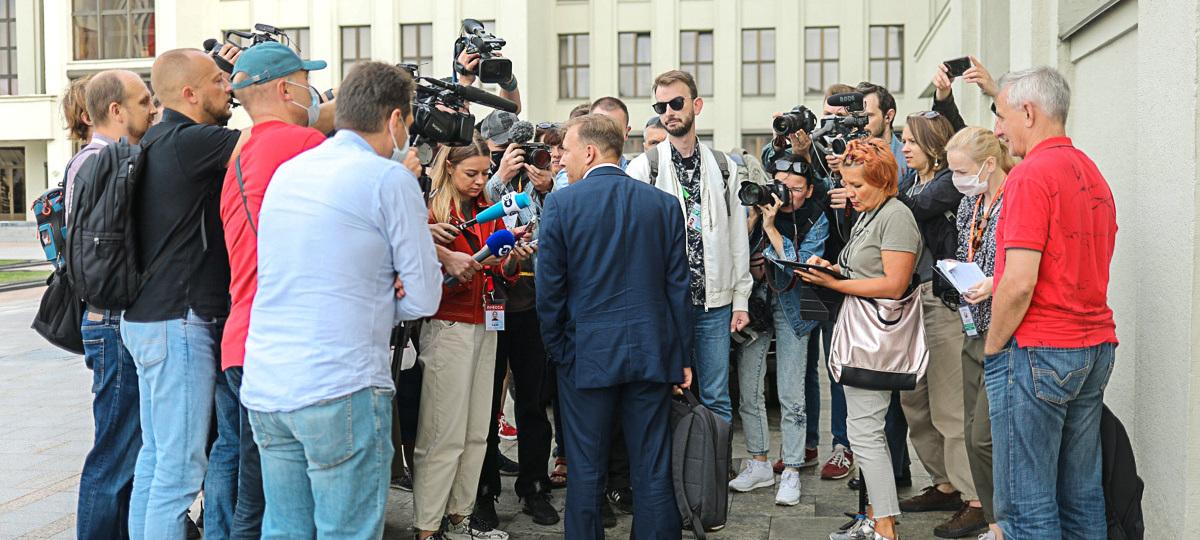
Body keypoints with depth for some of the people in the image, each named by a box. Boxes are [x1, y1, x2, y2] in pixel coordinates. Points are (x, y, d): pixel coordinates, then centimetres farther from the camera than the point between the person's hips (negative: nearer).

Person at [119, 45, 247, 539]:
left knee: (156, 455, 16)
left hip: (145, 317, 10)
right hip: (180, 319, -10)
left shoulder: (156, 141, 14)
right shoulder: (189, 141, -16)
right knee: (181, 466, -5)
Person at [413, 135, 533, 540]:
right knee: (445, 434, -5)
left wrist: (513, 260, -7)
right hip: (448, 327, -7)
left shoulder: (489, 212, 14)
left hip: (484, 326, 7)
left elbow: (502, 274, 14)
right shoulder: (432, 211, -8)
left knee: (477, 431, 9)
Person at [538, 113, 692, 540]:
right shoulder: (664, 204, 2)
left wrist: (557, 349, 7)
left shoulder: (561, 204, -6)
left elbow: (549, 290, -5)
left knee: (586, 470, 8)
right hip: (652, 354, 2)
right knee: (653, 469, 9)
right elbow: (678, 287, 2)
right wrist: (683, 357, 8)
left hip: (587, 355, -2)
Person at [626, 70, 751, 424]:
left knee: (717, 399, 10)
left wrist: (741, 299, 5)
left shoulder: (724, 167, 8)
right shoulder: (643, 167, -1)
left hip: (714, 301, 2)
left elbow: (737, 237, 9)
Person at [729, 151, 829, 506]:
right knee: (748, 388, 6)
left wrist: (771, 227, -21)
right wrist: (753, 217, -17)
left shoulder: (815, 220, -6)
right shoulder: (760, 206, -2)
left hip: (790, 307, -3)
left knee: (790, 396, -3)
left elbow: (800, 266, -17)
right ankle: (759, 465, 20)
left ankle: (791, 473, 8)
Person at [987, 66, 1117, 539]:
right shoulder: (1093, 175, 14)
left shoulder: (1031, 175, -13)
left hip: (1037, 350, -9)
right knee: (1082, 495, 15)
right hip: (1096, 347, 9)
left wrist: (992, 347, -6)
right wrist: (994, 285, 17)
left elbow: (1019, 283, -19)